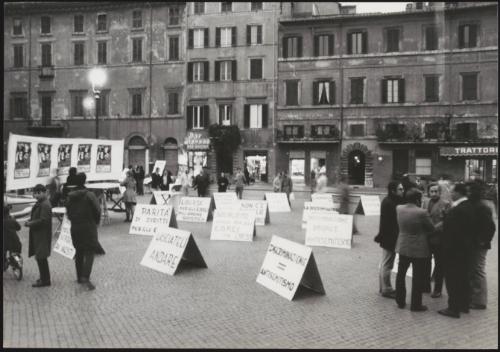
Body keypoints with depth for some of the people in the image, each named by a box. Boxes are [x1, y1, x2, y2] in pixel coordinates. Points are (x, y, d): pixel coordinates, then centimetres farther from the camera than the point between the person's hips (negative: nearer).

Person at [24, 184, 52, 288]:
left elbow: (43, 221, -22)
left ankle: (45, 280, 2)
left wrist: (30, 224, -15)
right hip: (37, 235, 10)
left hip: (42, 236, -10)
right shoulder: (39, 203, 15)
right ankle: (44, 278, 26)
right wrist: (30, 220, 5)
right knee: (40, 257, 16)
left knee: (41, 258, -5)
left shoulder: (45, 205, -17)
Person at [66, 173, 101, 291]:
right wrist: (95, 222, 7)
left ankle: (79, 277, 24)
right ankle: (85, 277, -17)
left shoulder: (70, 197, 3)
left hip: (75, 228, 5)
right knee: (89, 252, -3)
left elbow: (68, 212, 8)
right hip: (89, 227, -5)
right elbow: (97, 211, -11)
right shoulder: (90, 195, -13)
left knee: (79, 252, 16)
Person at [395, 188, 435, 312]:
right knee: (418, 277, 7)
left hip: (403, 247, 5)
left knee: (401, 274, 17)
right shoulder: (422, 213, -21)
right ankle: (416, 304, 14)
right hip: (419, 249, -5)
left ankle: (400, 301, 26)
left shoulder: (399, 208, -7)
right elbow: (431, 228, -9)